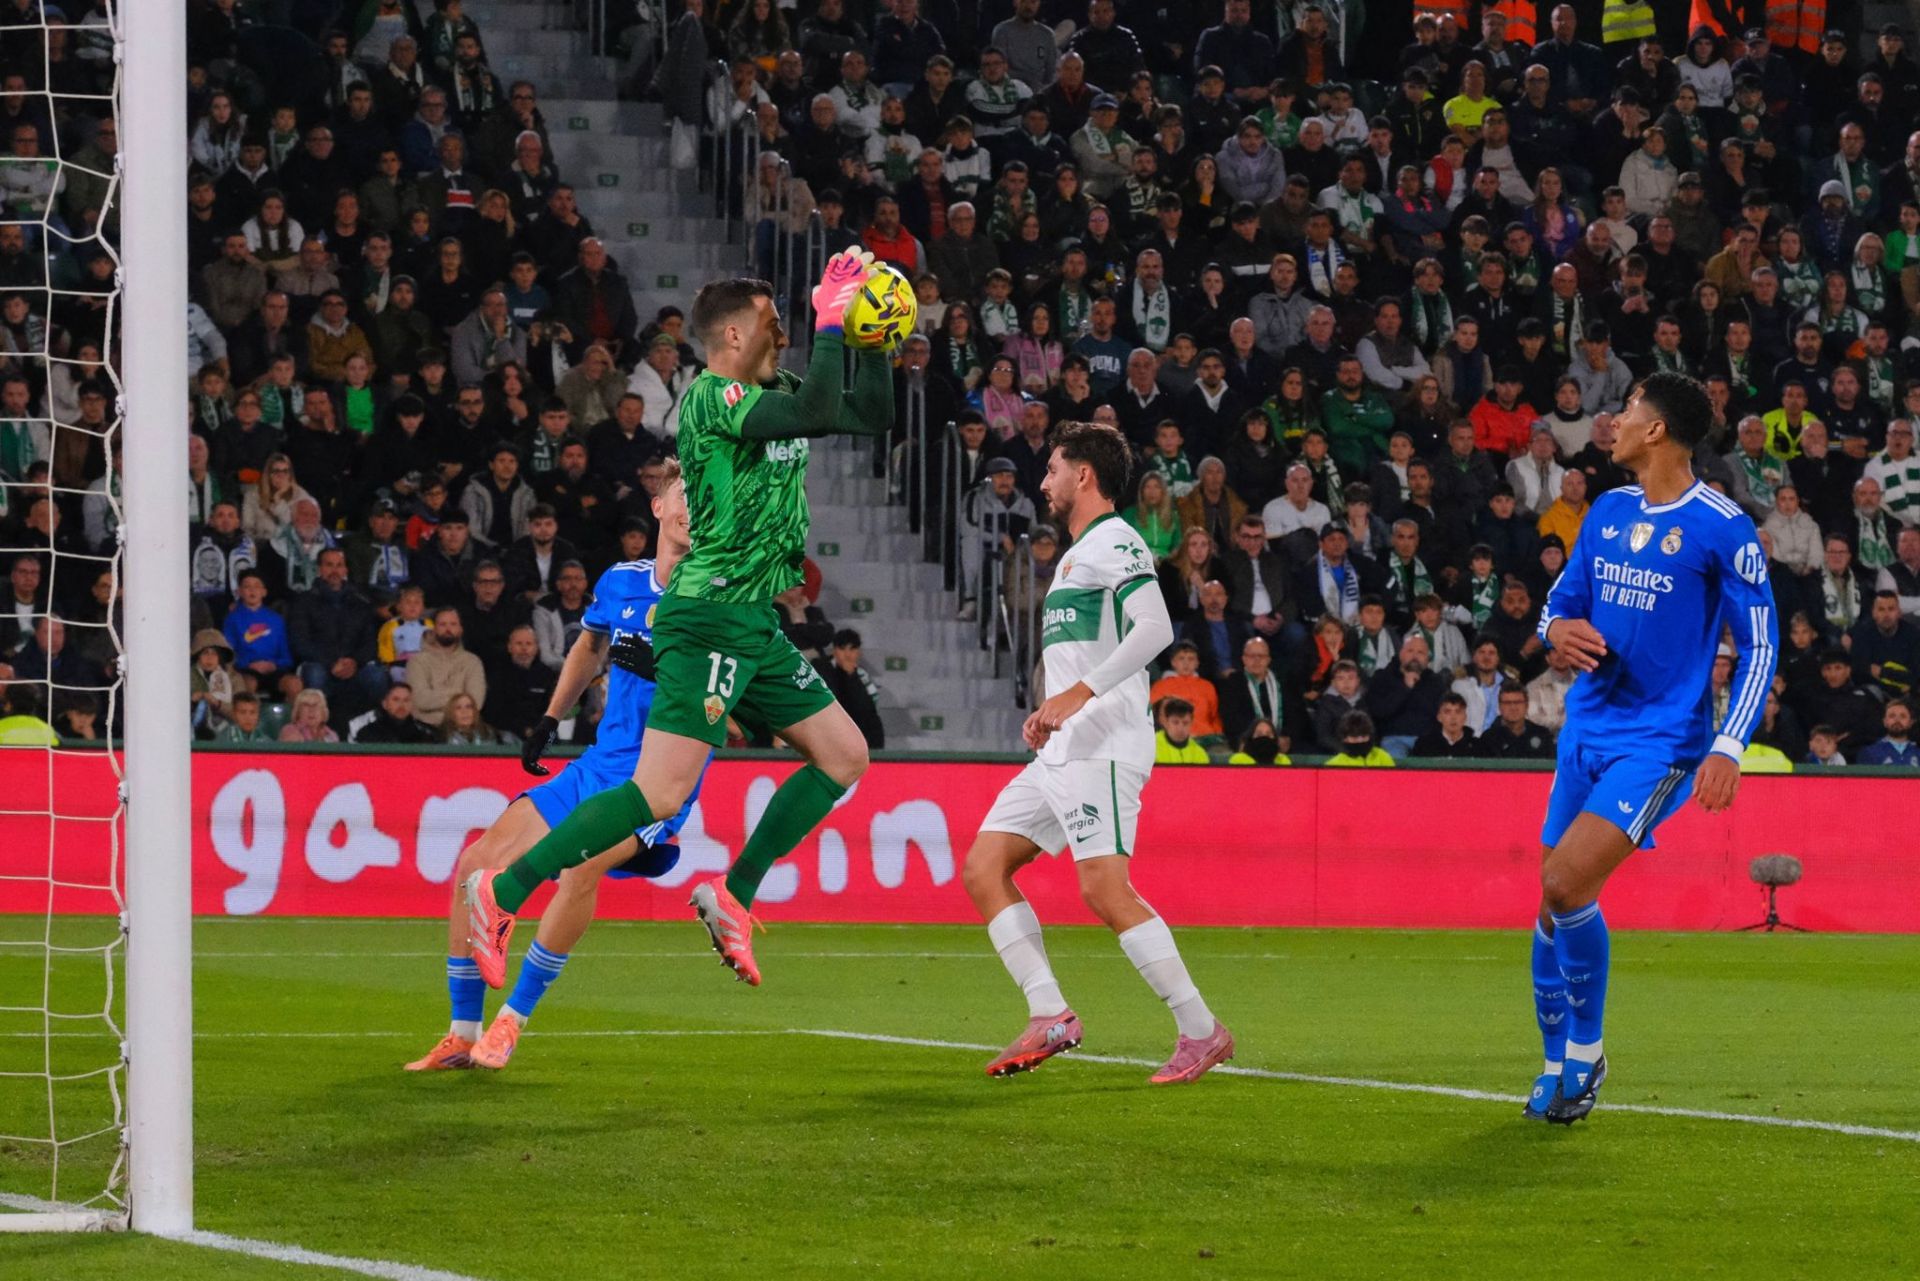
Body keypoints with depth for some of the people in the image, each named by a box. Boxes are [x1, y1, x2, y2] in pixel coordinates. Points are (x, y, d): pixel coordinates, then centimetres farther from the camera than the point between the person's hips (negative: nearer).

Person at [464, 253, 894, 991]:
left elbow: (872, 416, 18)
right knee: (660, 794, -15)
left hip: (756, 625, 10)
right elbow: (813, 413, -26)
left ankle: (732, 895, 15)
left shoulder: (772, 395, 14)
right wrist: (830, 324, -19)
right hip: (710, 619, -10)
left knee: (844, 755, 12)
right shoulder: (711, 397, -13)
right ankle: (503, 893, -10)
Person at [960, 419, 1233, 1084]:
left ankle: (1201, 1031, -13)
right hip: (1062, 750, 11)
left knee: (1105, 890, -18)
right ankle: (1050, 1016, 0)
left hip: (1100, 747, -11)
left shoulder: (1114, 542, -6)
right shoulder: (1080, 554, 25)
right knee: (983, 869, 3)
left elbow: (1155, 627, -21)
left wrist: (1080, 694, -25)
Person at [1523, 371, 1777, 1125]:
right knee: (1553, 896, 6)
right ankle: (1558, 1065, 21)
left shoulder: (1724, 530, -10)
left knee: (1567, 884, -21)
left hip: (1661, 743, -7)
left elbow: (1760, 646, -7)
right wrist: (1559, 629, -7)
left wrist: (1729, 748, -16)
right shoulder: (1608, 512, 10)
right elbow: (1560, 604, 18)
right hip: (1588, 734, 7)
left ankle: (1587, 1048, -1)